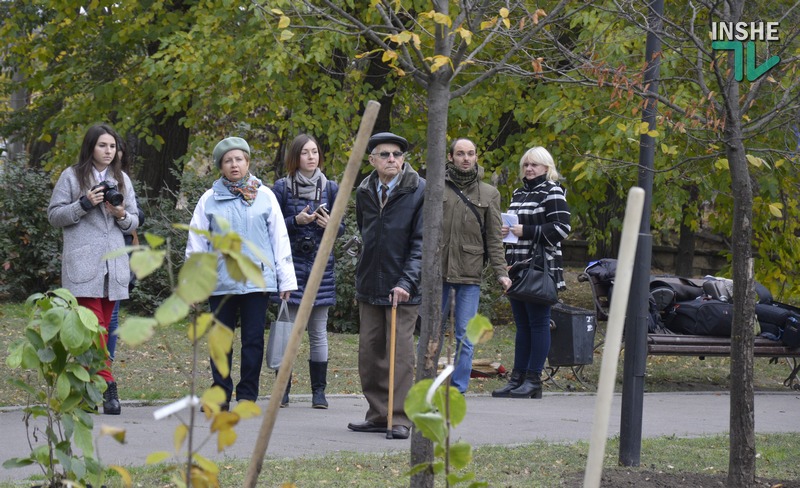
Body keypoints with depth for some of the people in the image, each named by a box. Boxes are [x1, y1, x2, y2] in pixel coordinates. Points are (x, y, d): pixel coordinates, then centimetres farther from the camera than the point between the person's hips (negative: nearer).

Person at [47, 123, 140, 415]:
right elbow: (54, 215, 1)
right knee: (94, 326, -15)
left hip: (114, 264, 5)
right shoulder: (71, 177, 3)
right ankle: (107, 386, -22)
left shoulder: (122, 180, 16)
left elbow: (134, 222, 18)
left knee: (104, 327, 5)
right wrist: (84, 204, -12)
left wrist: (122, 216, -5)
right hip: (83, 264, -5)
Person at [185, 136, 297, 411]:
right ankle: (221, 395, 12)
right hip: (221, 282, 1)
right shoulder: (210, 199, 6)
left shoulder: (264, 196, 6)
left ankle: (247, 396, 8)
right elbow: (196, 242, 9)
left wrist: (286, 279, 5)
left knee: (253, 339, 0)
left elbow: (279, 238, 8)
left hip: (257, 279, -1)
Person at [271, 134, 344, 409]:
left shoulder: (331, 188, 9)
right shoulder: (282, 187, 3)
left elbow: (342, 228, 12)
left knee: (318, 331, 3)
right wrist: (296, 221, -14)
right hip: (291, 263, -1)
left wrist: (331, 225, -10)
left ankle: (319, 390, 6)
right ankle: (283, 389, 4)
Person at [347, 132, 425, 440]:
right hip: (369, 286, 6)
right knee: (369, 353, 8)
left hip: (402, 288, -6)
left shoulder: (420, 191, -9)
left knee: (400, 352, -5)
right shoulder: (364, 192, 8)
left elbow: (422, 241, -12)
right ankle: (379, 415, 16)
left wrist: (406, 281, -21)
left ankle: (399, 418, 0)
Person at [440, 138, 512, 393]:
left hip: (470, 275, 0)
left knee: (465, 336, 0)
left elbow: (494, 238, 9)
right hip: (436, 270, 0)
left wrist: (501, 272, 0)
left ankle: (458, 391, 6)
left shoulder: (489, 194, 10)